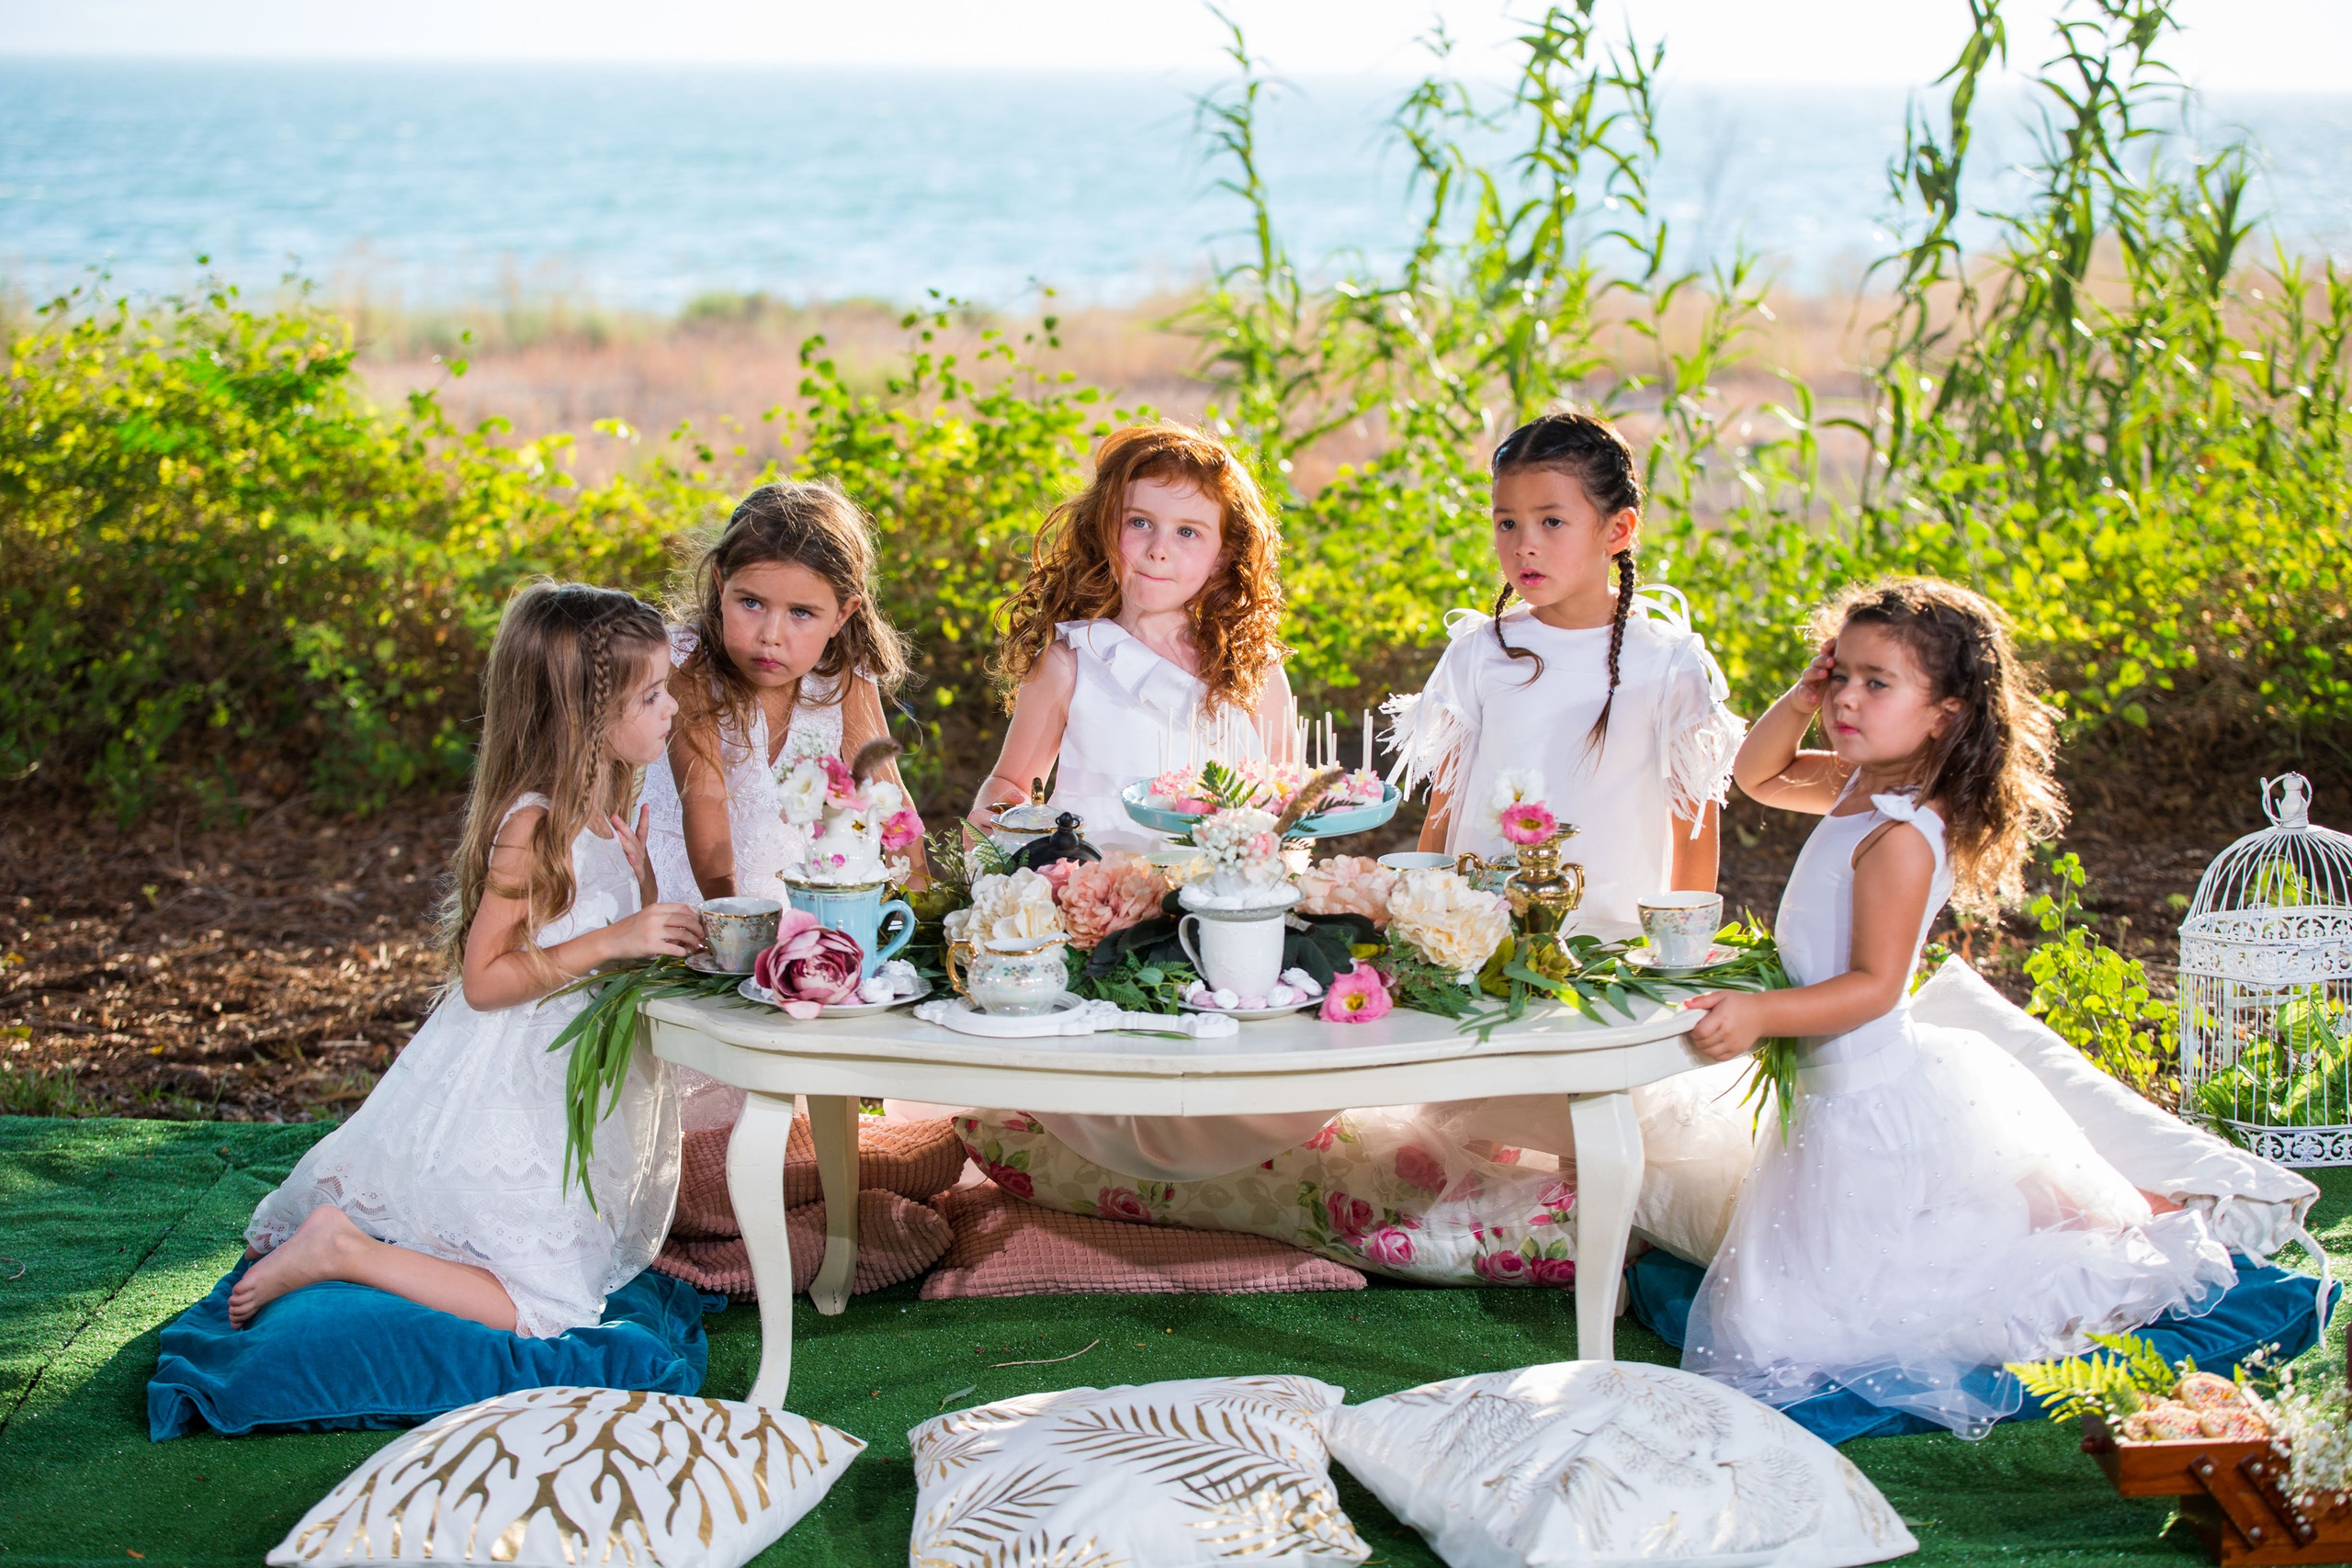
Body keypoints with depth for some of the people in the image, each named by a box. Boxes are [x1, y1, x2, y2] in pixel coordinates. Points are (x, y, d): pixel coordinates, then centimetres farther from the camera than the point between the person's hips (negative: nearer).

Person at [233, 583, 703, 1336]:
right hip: (510, 1101, -9)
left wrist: (640, 876, -1)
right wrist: (609, 942, -26)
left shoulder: (601, 819, 7)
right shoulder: (533, 827, -21)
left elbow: (629, 953, 14)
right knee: (547, 1309, -12)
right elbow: (484, 979, -22)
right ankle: (341, 1252, -3)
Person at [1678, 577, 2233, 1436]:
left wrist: (1762, 1015, -36)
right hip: (1840, 1081, 10)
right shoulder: (1862, 785, 3)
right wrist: (1798, 702, 0)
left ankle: (2078, 1293, 3)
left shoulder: (1900, 839, -25)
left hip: (1870, 1098, -10)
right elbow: (1757, 775, 18)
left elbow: (1874, 985, -27)